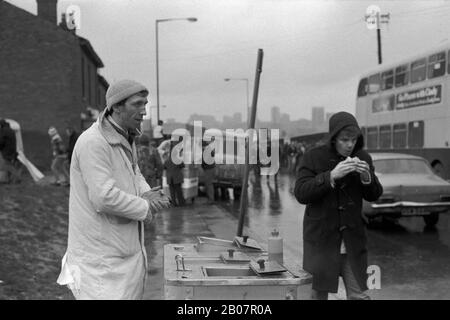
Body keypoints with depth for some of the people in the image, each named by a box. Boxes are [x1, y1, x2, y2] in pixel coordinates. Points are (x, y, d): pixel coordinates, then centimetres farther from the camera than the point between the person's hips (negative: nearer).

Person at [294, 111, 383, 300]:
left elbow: (374, 195, 5)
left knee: (359, 295, 3)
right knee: (318, 294, 8)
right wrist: (331, 176, -26)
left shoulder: (363, 158, 3)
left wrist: (366, 176, -16)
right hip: (321, 238, -2)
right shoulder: (313, 157, -7)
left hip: (352, 240, 2)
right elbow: (300, 194, -15)